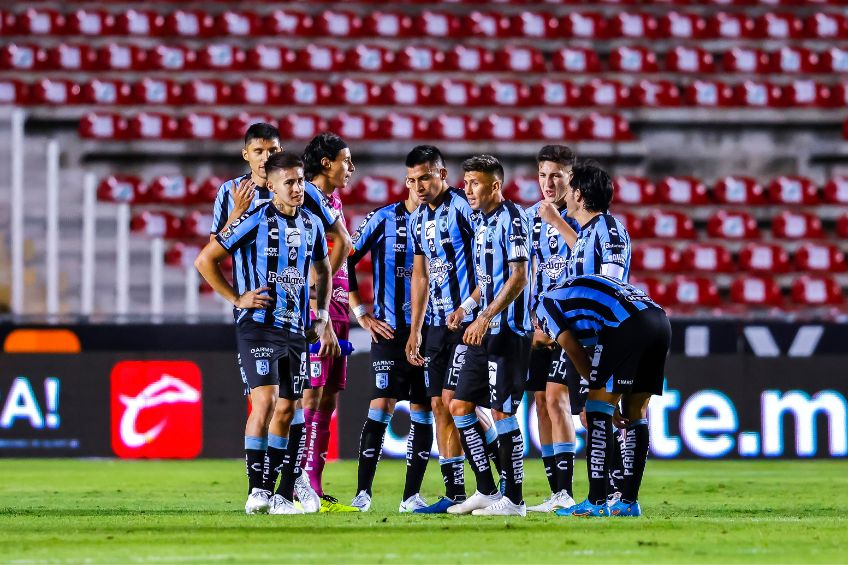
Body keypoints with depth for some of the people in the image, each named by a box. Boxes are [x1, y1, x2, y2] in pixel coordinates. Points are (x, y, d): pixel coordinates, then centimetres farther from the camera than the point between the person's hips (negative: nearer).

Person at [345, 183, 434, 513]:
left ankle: (412, 495, 7)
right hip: (391, 331, -3)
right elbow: (344, 263, 3)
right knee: (382, 406, -10)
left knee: (423, 412, 2)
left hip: (431, 332, 3)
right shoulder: (384, 219, 0)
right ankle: (363, 491, -6)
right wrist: (361, 314, -1)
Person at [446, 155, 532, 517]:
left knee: (502, 413, -8)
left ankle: (513, 499, -2)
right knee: (460, 407, 10)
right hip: (485, 333, 10)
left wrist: (485, 318, -23)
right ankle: (486, 491, 16)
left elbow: (518, 276, -19)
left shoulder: (511, 218, -12)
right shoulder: (483, 221, 16)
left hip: (508, 332, -10)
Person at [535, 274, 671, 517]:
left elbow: (576, 354, 9)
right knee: (636, 414, 16)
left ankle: (597, 502, -3)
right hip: (660, 322, 8)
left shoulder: (546, 303, 15)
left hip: (628, 325, -8)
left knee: (598, 410, 0)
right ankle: (629, 501, 17)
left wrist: (603, 402, 17)